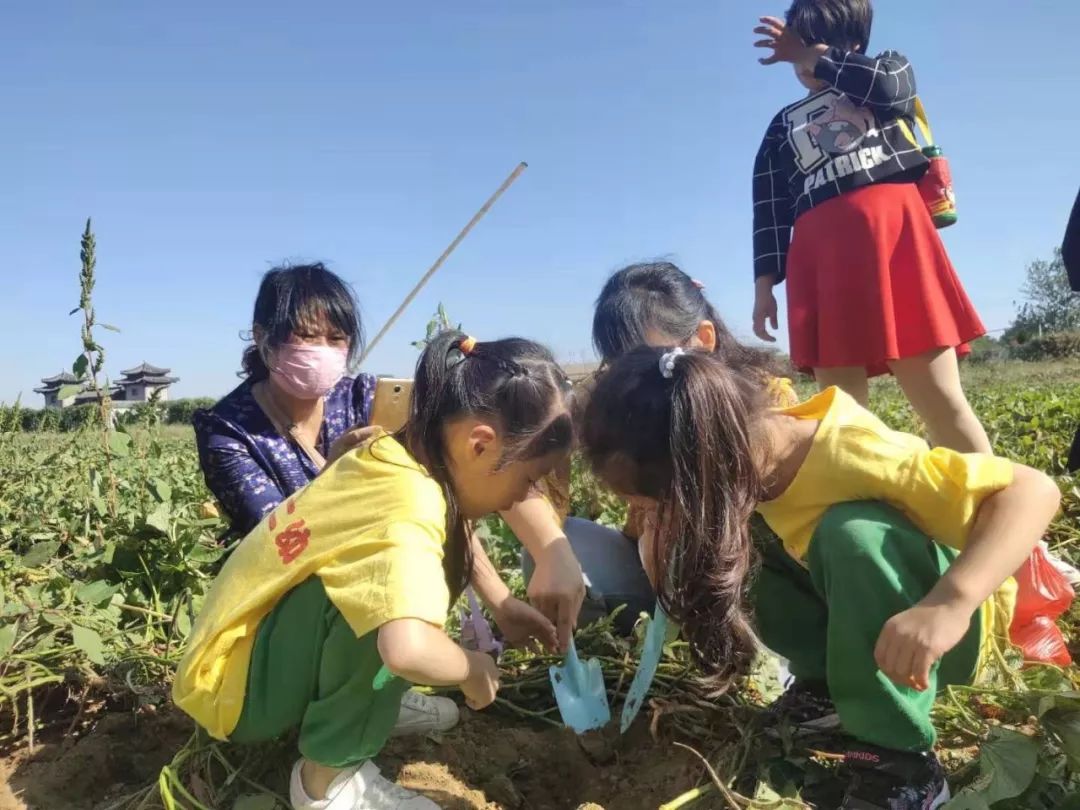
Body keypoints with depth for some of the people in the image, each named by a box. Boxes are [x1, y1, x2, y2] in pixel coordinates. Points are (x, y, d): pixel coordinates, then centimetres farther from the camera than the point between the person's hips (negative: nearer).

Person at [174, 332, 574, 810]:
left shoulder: (405, 454, -6)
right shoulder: (409, 509, -32)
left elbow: (456, 533, 16)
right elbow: (407, 648, -48)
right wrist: (475, 669, -25)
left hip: (262, 633, 8)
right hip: (237, 684, -8)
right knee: (379, 594, -29)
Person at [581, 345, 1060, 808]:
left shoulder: (848, 454, -35)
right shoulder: (747, 442, -16)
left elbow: (1033, 490, -37)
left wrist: (949, 603, -49)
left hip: (957, 620, -6)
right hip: (862, 615, 6)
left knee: (852, 533, -35)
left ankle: (898, 764, -22)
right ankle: (832, 681, 2)